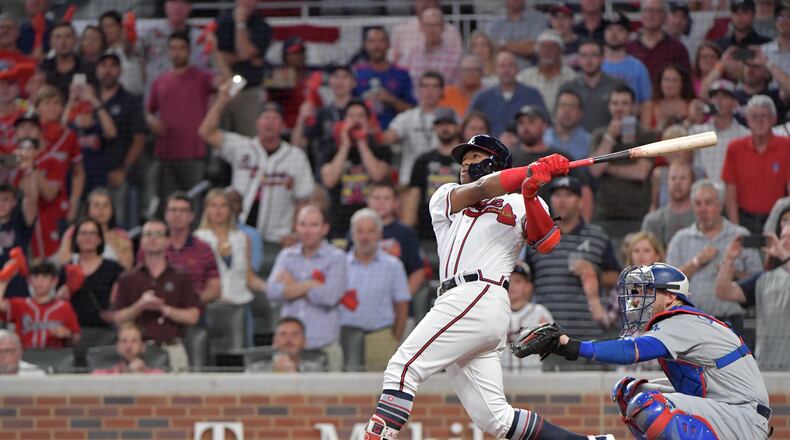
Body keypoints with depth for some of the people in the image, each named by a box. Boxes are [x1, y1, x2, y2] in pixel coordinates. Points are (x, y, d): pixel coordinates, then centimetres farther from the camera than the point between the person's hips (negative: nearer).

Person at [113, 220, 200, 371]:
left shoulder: (181, 278, 11)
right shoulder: (128, 279, 13)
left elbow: (192, 316, 3)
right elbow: (118, 318, 7)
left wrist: (164, 309, -8)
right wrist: (140, 306, -9)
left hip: (171, 349, 0)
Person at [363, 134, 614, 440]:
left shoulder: (519, 205, 12)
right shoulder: (445, 198, 26)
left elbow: (547, 243, -5)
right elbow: (481, 189, 7)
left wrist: (531, 196, -21)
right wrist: (535, 170, -5)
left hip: (479, 297, -6)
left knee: (403, 368, -17)